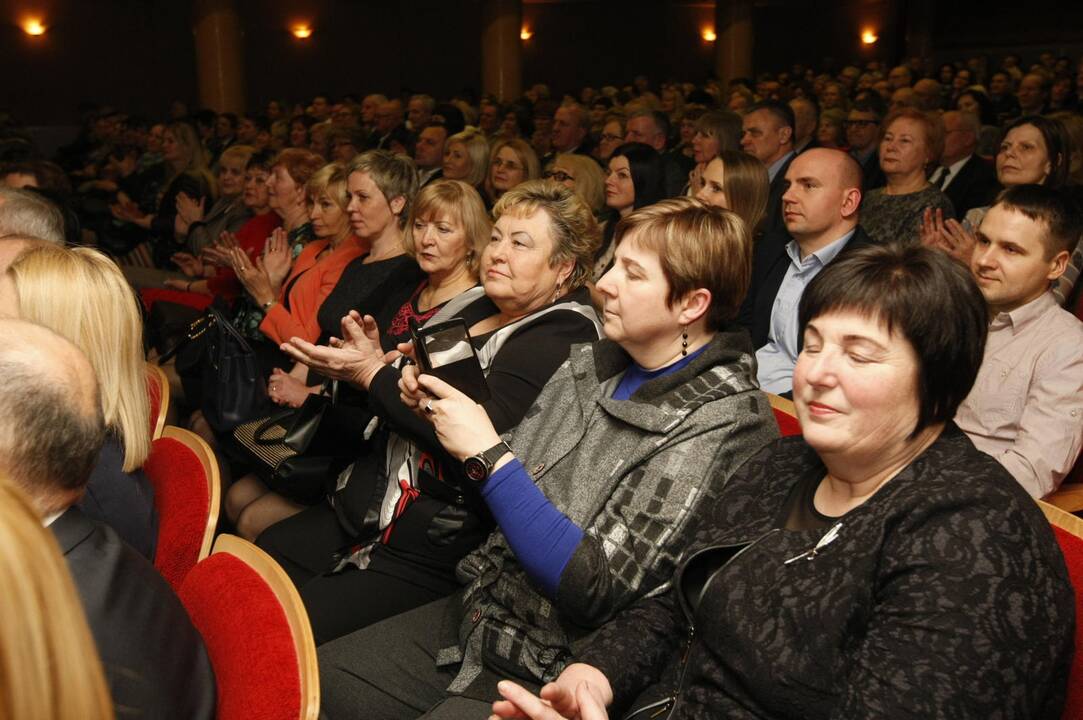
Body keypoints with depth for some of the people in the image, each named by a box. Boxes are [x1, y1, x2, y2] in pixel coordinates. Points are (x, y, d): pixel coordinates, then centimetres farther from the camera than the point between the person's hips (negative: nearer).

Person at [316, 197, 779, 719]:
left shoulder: (721, 421, -20)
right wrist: (444, 416, -4)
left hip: (554, 671, -7)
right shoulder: (590, 364, 3)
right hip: (481, 613, 7)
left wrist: (488, 455, -23)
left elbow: (595, 588, -24)